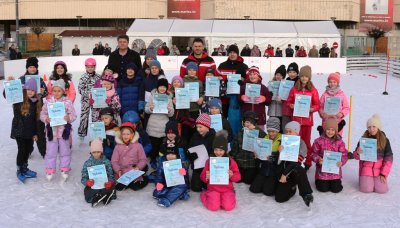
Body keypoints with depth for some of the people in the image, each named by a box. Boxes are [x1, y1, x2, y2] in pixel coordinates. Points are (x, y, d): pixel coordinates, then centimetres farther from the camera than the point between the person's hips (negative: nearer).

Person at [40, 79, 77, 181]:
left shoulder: (67, 101, -6)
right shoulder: (48, 101, -2)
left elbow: (73, 115, -6)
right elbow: (42, 114, 2)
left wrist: (68, 118, -26)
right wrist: (46, 119, -18)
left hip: (63, 130, -1)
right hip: (52, 130, 1)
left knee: (65, 151, 12)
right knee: (50, 152, 9)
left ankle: (64, 170, 25)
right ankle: (50, 170, 21)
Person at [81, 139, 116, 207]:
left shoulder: (106, 162, 5)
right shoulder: (87, 163, 4)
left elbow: (111, 175, 3)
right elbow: (83, 177, 1)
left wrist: (110, 182, -21)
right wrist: (87, 182, -24)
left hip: (104, 185, 0)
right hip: (92, 185, 0)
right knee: (87, 193, -32)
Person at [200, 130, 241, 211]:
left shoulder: (231, 161, -2)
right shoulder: (209, 161, 0)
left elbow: (238, 176, -2)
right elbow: (202, 176, 3)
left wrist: (232, 175, -24)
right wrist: (206, 177, -21)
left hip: (227, 189, 0)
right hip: (213, 189, 0)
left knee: (228, 207, -21)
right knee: (213, 207, -20)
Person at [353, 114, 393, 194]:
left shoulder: (385, 140, -1)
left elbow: (389, 158, -1)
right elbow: (356, 157, 4)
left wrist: (383, 174, -8)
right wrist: (358, 153, -20)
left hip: (379, 169, 0)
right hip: (366, 168, 0)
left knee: (381, 190, -16)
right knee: (366, 189, -17)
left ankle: (379, 179, 17)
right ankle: (363, 179, 17)